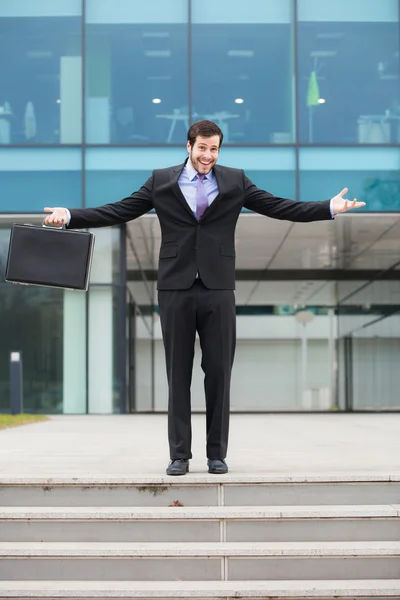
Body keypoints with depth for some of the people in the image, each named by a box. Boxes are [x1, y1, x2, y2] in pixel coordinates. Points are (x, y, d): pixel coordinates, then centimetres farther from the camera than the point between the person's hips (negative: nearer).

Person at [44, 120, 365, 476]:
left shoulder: (234, 182, 7)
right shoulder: (161, 181, 6)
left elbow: (279, 207, 5)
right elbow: (118, 211, 6)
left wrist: (331, 208, -3)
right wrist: (70, 216, -3)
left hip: (218, 289, 0)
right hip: (176, 289, 0)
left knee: (219, 373, 3)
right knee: (178, 375, 3)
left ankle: (217, 454, 12)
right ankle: (180, 455, 10)